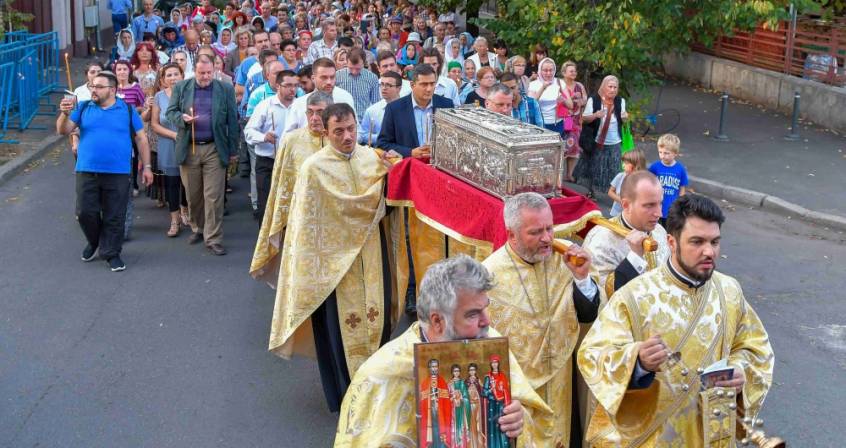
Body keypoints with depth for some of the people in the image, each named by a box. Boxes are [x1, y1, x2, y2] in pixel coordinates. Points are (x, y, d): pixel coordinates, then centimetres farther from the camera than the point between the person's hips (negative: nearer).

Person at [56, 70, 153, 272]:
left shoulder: (128, 110, 4)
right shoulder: (83, 108, 7)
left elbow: (141, 139, 6)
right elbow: (63, 130, 2)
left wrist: (146, 167, 1)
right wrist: (65, 113, -18)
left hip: (118, 174, -1)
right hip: (87, 172, 2)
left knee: (114, 217, 3)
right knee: (85, 212, 3)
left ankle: (111, 253, 17)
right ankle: (94, 242, 30)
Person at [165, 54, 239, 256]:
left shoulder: (225, 90, 2)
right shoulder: (181, 87, 5)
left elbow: (232, 121, 4)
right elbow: (170, 111, 8)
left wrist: (233, 150, 3)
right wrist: (182, 118, -16)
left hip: (215, 149, -2)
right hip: (188, 149, 2)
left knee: (214, 197, -4)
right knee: (193, 195, 11)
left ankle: (213, 238, 1)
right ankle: (198, 229, 31)